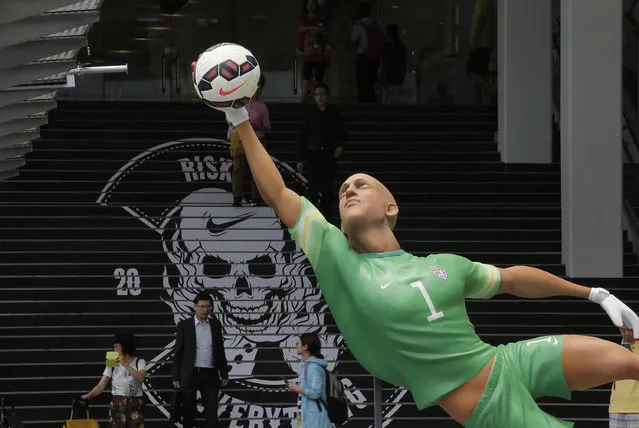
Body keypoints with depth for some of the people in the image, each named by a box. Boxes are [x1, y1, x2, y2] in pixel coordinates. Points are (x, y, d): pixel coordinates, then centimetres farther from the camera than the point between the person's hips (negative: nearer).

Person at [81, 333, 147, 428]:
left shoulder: (139, 362, -1)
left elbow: (141, 378, -22)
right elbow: (101, 386, -1)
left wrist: (125, 364, -25)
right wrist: (88, 396, -19)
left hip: (135, 406, -2)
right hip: (117, 406, 2)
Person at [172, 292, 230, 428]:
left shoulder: (216, 325, 7)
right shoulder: (184, 325, -2)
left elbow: (220, 351, 12)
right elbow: (178, 352, -1)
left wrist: (224, 374, 10)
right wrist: (176, 377, -5)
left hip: (210, 375, 2)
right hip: (190, 375, -2)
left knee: (212, 412, -3)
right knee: (188, 413, 6)